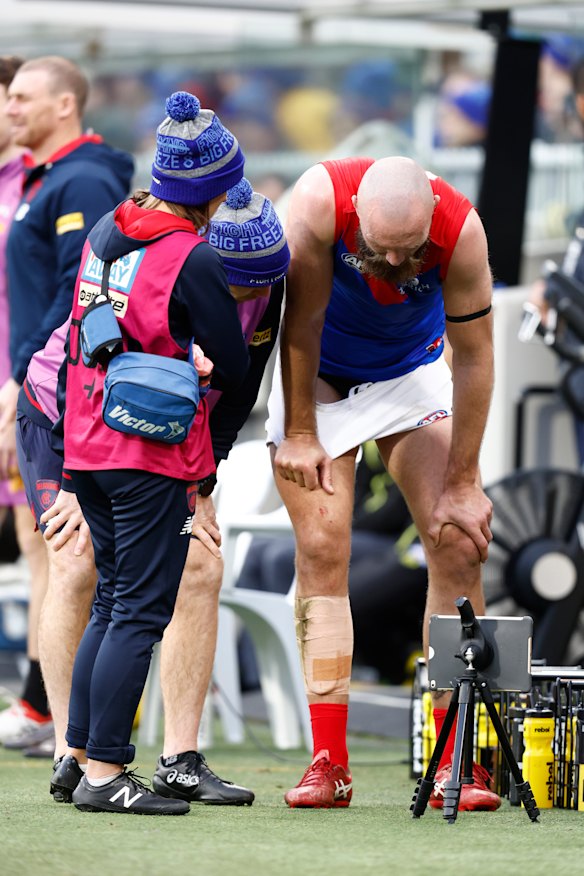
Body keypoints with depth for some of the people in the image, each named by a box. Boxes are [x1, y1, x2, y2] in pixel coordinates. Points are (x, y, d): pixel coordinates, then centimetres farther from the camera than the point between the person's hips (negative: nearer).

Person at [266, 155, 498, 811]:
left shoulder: (460, 229, -30)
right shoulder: (320, 200, -33)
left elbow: (473, 357, -19)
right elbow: (302, 318, -21)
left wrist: (462, 484, -15)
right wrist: (299, 435, -16)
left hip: (411, 375, 1)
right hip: (316, 376, -1)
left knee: (458, 541, -12)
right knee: (321, 552, -10)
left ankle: (454, 764, -9)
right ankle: (329, 764, -8)